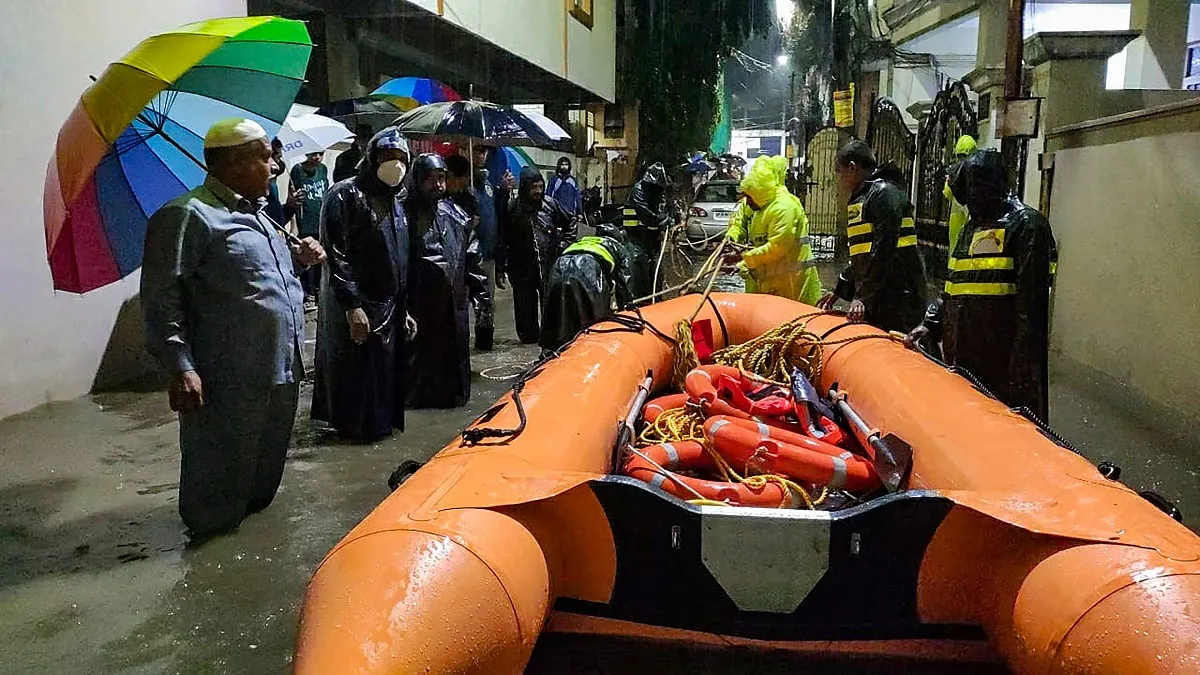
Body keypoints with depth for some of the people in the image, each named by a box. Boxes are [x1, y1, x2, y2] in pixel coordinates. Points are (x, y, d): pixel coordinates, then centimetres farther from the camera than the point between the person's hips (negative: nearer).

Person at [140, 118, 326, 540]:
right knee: (221, 482, 5)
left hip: (282, 375, 9)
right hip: (229, 385, -9)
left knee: (265, 477, 23)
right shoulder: (189, 216, -12)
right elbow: (161, 299, -16)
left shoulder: (257, 213, 18)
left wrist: (298, 257, 12)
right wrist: (181, 368, -22)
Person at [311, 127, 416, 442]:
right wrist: (352, 306, -21)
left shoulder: (395, 203, 16)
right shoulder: (345, 195, -10)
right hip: (356, 308, -7)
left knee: (386, 372, 11)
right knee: (357, 371, -2)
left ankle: (381, 424, 24)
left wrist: (404, 310, 18)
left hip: (389, 309, 8)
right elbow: (336, 255, -17)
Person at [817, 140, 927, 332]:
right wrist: (838, 291, 24)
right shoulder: (862, 198, 22)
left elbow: (883, 250, -19)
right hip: (876, 299, 9)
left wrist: (863, 297, -22)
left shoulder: (884, 193, -10)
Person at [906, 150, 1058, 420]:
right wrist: (931, 324, 14)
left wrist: (1023, 366, -18)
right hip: (964, 358, 8)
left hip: (1003, 361, -8)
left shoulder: (1026, 225, -8)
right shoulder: (972, 228, 20)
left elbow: (1031, 303, -14)